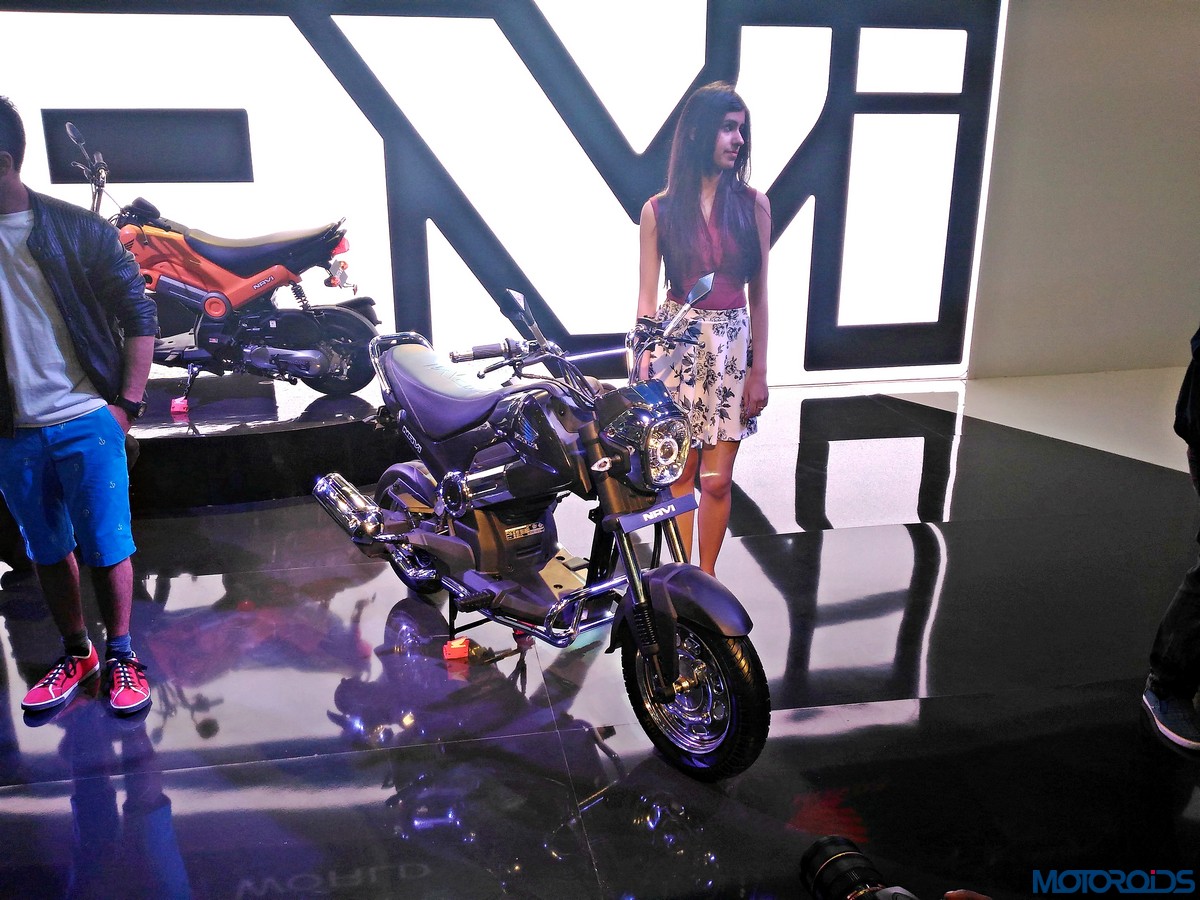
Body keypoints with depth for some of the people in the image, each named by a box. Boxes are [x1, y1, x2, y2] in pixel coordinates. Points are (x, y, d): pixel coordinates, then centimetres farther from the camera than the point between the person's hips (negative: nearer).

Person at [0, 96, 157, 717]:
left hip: (85, 421, -3)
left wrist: (127, 402, -7)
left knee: (106, 547, 3)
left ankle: (120, 655, 20)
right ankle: (75, 654, 30)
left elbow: (137, 313, -1)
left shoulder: (76, 229, -3)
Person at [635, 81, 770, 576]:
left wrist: (759, 370, 1)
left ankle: (706, 577, 23)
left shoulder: (753, 204, 1)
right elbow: (647, 297, 0)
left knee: (717, 480, 4)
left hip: (732, 346, 1)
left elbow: (758, 294, 3)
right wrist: (644, 371, -6)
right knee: (679, 474, 7)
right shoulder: (659, 210, -2)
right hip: (677, 344, -1)